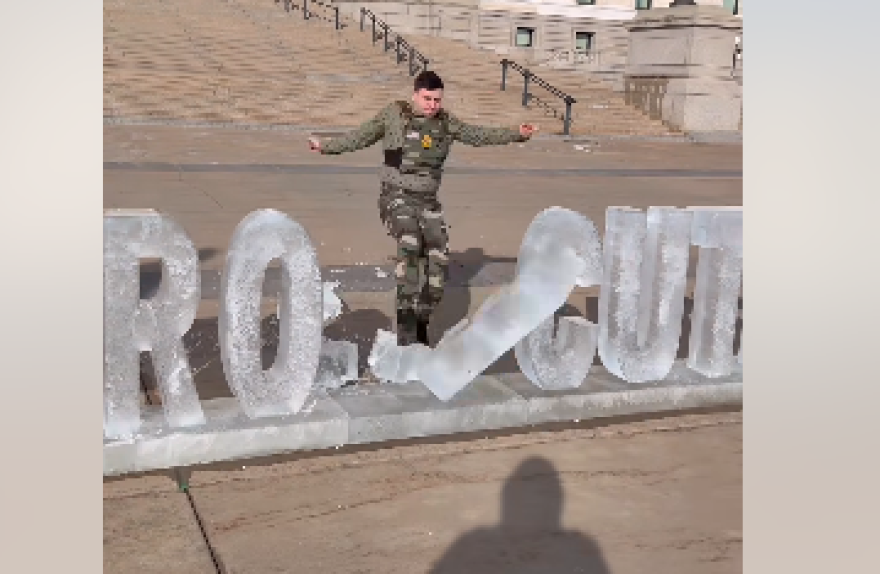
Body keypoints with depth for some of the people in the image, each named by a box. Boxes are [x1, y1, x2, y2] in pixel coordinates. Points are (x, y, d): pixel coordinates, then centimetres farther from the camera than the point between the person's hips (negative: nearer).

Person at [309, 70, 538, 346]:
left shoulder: (446, 122, 11)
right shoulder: (393, 114, 3)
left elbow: (479, 135, 18)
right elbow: (359, 137, 13)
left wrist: (516, 134, 12)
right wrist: (325, 146, 12)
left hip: (427, 201, 4)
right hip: (396, 196, -4)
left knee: (438, 259, -7)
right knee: (409, 242, -32)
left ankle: (420, 326, 11)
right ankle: (405, 320, -30)